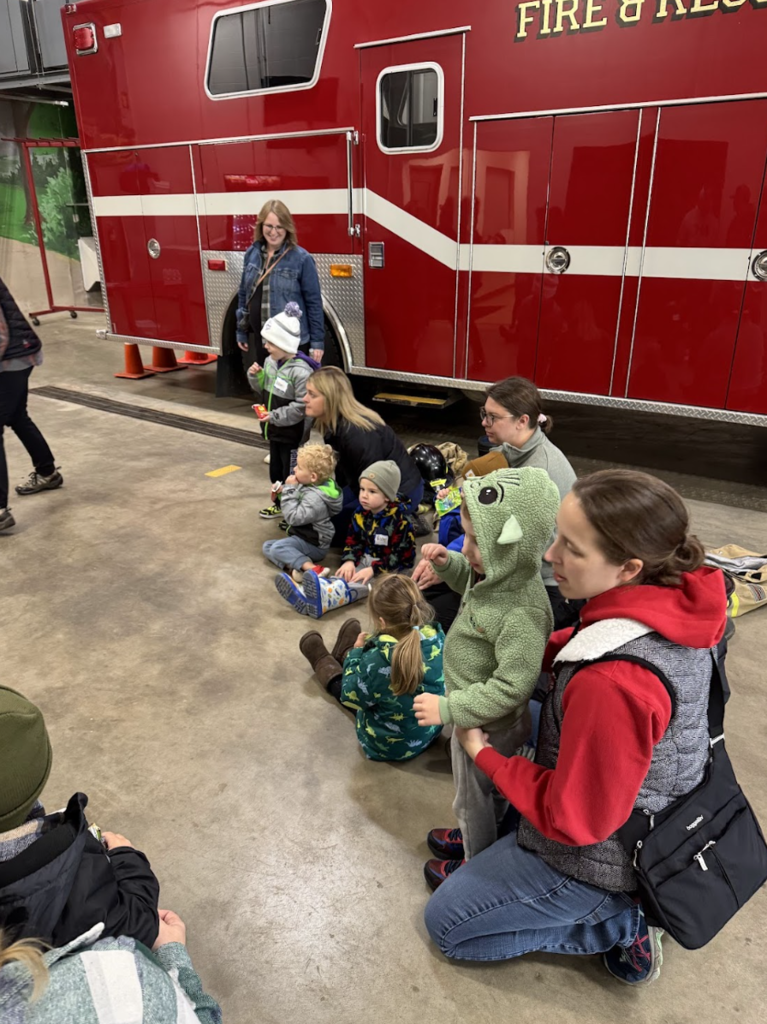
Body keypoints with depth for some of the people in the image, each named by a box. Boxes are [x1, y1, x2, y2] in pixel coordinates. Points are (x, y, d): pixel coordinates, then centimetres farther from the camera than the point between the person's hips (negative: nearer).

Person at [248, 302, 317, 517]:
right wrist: (256, 377, -4)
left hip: (292, 433, -8)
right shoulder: (270, 362, 1)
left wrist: (275, 417, -23)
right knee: (275, 470, 21)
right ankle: (280, 504, 38)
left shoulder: (300, 371, -26)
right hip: (274, 431, 9)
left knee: (290, 474, 3)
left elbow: (302, 407, -26)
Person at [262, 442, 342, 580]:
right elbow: (296, 506, 15)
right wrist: (283, 493, -2)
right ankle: (296, 566, -20)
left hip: (313, 545, -11)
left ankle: (312, 568, -35)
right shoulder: (308, 487, 1)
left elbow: (293, 517, -31)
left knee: (277, 547, -26)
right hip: (302, 537, 11)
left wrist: (290, 489, -25)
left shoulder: (315, 498, -26)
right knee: (268, 546, 7)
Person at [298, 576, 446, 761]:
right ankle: (343, 656, 58)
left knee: (339, 682, 24)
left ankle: (335, 659, 57)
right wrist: (371, 646, 1)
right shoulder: (438, 637, -22)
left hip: (387, 745, -5)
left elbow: (350, 696, -18)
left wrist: (357, 651, -6)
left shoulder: (378, 659, -37)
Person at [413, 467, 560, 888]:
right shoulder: (500, 572, -11)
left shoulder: (521, 614, -38)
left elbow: (509, 689, -34)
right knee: (489, 789, 32)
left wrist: (448, 709, -30)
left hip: (486, 726, -8)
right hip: (477, 714, 8)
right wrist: (447, 562, -6)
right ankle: (479, 836, 58)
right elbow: (472, 581, 13)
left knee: (473, 798, 19)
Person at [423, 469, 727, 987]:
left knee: (446, 923, 13)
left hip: (601, 857, -8)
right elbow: (586, 648, 5)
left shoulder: (612, 684, -42)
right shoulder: (680, 599, -17)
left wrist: (484, 755, -16)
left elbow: (573, 819, -27)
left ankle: (620, 922, 8)